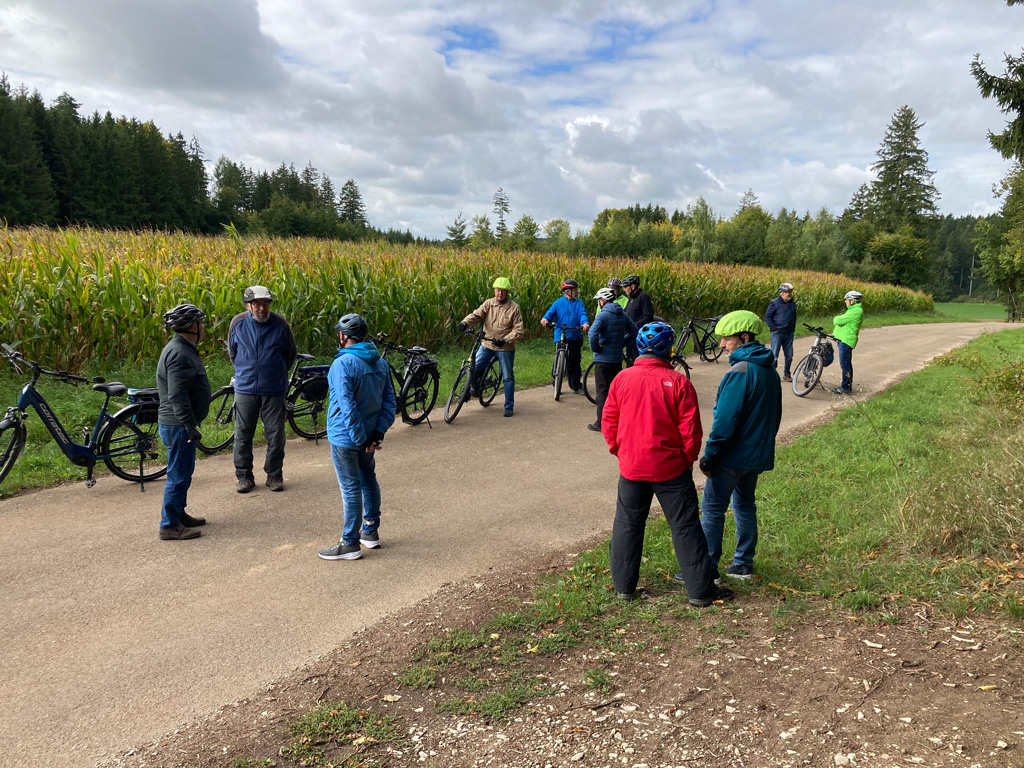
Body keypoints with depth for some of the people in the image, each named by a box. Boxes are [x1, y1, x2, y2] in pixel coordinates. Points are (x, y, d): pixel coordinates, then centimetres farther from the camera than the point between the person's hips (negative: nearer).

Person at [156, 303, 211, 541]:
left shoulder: (183, 349, 13)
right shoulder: (179, 354, -21)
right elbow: (177, 396, -27)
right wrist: (190, 426, -26)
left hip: (180, 424, 11)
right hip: (178, 425, -11)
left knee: (184, 471, 20)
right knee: (179, 475, -3)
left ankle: (179, 514, 33)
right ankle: (169, 526, 6)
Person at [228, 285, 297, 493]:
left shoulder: (279, 323, -7)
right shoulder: (237, 323, -4)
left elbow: (291, 353, 10)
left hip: (274, 389, -1)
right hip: (245, 388, 1)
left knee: (275, 434, 5)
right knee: (243, 434, 7)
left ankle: (274, 475, 19)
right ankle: (244, 476, 20)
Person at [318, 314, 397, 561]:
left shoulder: (342, 365, -20)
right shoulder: (380, 362, 5)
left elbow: (347, 408, -25)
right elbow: (389, 400, 4)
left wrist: (361, 439, -19)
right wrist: (379, 432, -2)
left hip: (345, 438, -8)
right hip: (369, 434, 8)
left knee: (351, 489, 0)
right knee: (368, 481, 21)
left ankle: (350, 544, 10)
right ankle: (371, 532, 34)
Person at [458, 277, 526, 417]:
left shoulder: (514, 308, -7)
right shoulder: (488, 304, 1)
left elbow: (519, 330, -10)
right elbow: (476, 315, -11)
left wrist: (506, 340, -23)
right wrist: (465, 322, -32)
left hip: (505, 348, -2)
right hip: (487, 345, 2)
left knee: (508, 378, 5)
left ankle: (509, 407, 18)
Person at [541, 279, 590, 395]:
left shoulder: (579, 303, 10)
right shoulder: (558, 303, 7)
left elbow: (583, 314, -4)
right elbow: (551, 312, -4)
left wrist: (585, 323, -26)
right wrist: (545, 319, -27)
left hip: (575, 337, 2)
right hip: (560, 337, -2)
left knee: (575, 362, 4)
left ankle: (577, 386, 13)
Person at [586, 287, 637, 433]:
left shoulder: (603, 315, -15)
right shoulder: (622, 315, 7)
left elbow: (592, 334, -29)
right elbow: (634, 332, 13)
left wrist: (595, 348, -13)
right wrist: (621, 344, 10)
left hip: (603, 359, -7)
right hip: (617, 359, 7)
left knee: (603, 391, -1)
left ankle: (601, 423, 2)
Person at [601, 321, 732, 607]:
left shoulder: (622, 379, -3)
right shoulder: (678, 382, -11)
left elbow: (609, 422, 2)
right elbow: (691, 429, -8)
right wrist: (688, 459, 8)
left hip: (631, 467, 2)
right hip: (670, 468, -2)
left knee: (627, 525, 15)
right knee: (685, 527, 8)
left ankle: (624, 587, 23)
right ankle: (700, 590, 15)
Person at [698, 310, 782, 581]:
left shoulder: (740, 371, -20)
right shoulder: (770, 371, 9)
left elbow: (725, 419, -22)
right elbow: (775, 414, 17)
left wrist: (709, 455, -16)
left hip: (732, 456, -9)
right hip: (757, 454, 9)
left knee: (712, 508, 0)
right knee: (745, 505, 19)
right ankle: (744, 564, 25)